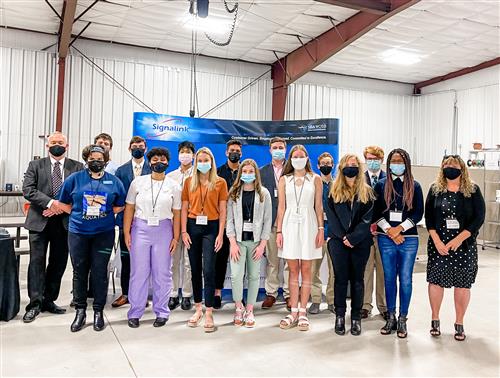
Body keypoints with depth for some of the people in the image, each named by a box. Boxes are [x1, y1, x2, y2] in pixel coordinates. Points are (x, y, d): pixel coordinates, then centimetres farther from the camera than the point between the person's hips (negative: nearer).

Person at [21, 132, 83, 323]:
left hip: (65, 222, 1)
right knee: (37, 262, -1)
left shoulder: (77, 167, 6)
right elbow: (28, 189, -5)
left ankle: (49, 300, 20)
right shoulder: (35, 165, 7)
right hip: (39, 221, -1)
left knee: (58, 263, 7)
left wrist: (62, 207, -14)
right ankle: (35, 303, 7)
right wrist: (50, 203, -17)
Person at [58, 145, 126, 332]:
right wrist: (80, 214, 0)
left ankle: (98, 311, 16)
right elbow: (64, 204, 8)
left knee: (100, 272, 3)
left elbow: (120, 206, 12)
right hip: (78, 232, 1)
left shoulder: (114, 181, 4)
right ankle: (80, 311, 20)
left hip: (104, 233, 0)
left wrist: (104, 213, 0)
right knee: (79, 272, 7)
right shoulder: (74, 179, 3)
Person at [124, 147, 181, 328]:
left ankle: (161, 312, 19)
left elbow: (176, 214, 5)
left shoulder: (174, 186, 5)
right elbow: (129, 208, 5)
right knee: (138, 271, 3)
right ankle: (135, 313, 16)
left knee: (162, 273, 5)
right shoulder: (138, 182, 5)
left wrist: (175, 237, 1)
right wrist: (126, 232, -1)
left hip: (163, 229, 0)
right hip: (140, 228, 0)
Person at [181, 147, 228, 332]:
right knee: (195, 270, 9)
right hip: (193, 226, 3)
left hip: (211, 227, -2)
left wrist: (220, 234, -6)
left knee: (208, 270, -6)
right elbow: (184, 208, 6)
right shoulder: (189, 182, 7)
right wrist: (184, 231, -2)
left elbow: (222, 211, 0)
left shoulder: (220, 183, 1)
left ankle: (209, 313, 3)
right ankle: (198, 309, 22)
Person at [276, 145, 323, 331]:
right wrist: (279, 231, 0)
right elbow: (281, 207, 6)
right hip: (290, 225, 1)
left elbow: (318, 206, 4)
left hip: (308, 225, -1)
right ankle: (294, 312, 12)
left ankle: (302, 312, 11)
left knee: (306, 270, 3)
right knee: (293, 270, 5)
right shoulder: (284, 180, 8)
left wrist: (321, 228, -4)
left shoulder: (315, 179, 6)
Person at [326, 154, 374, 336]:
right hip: (338, 240, 0)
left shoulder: (366, 191, 5)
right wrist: (343, 236, -10)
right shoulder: (334, 190, 7)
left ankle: (356, 317, 15)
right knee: (341, 278, 4)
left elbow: (367, 218, -2)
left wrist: (353, 238, -13)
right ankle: (340, 315, 15)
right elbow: (331, 216, 1)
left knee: (357, 279, 6)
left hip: (360, 242, 0)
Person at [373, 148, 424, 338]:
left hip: (408, 239, -1)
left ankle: (402, 319, 13)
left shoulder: (414, 186, 5)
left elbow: (418, 213, -1)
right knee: (389, 278, 7)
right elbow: (376, 212, 2)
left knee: (405, 279, 1)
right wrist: (389, 231, -9)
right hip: (386, 238, 1)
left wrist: (399, 228, -11)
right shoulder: (381, 185, 7)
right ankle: (391, 318, 18)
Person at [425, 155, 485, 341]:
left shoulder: (473, 190, 0)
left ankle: (459, 324, 19)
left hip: (464, 244, 0)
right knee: (436, 280, 3)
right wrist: (437, 241, -10)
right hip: (438, 244, 1)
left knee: (462, 284, 4)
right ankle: (435, 320, 20)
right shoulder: (435, 189, 4)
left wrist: (458, 239, -14)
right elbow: (429, 217, 1)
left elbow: (479, 218, -5)